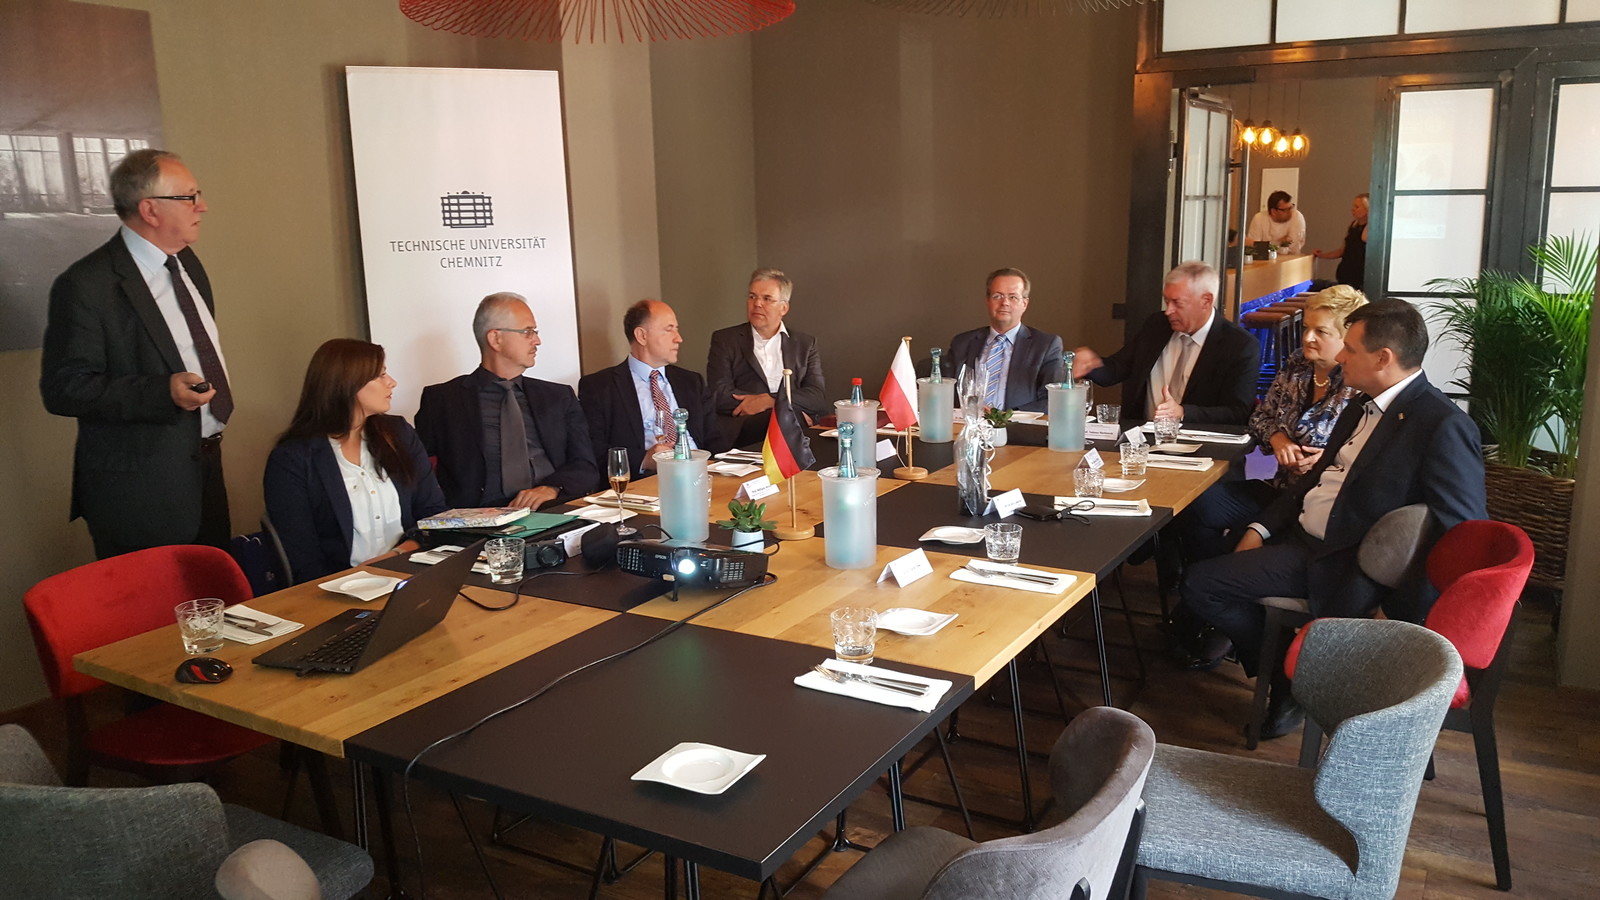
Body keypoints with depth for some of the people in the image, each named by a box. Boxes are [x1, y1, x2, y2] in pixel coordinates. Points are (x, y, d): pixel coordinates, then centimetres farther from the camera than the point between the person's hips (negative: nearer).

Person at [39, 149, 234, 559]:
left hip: (205, 466, 8)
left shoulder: (186, 262, 11)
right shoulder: (85, 286, -15)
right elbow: (63, 389, -18)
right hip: (141, 489, -8)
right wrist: (163, 392, -27)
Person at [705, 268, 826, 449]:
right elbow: (719, 395, -2)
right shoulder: (724, 340, 13)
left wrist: (769, 400, -12)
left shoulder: (805, 345, 18)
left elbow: (818, 399, 5)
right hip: (741, 439, -3)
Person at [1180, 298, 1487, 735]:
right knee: (1200, 583, 0)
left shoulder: (1444, 427, -16)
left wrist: (1402, 617, -21)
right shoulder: (1363, 407, 13)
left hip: (1356, 568, -8)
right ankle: (1282, 677, 13)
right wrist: (1261, 529, 9)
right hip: (1303, 544, 8)